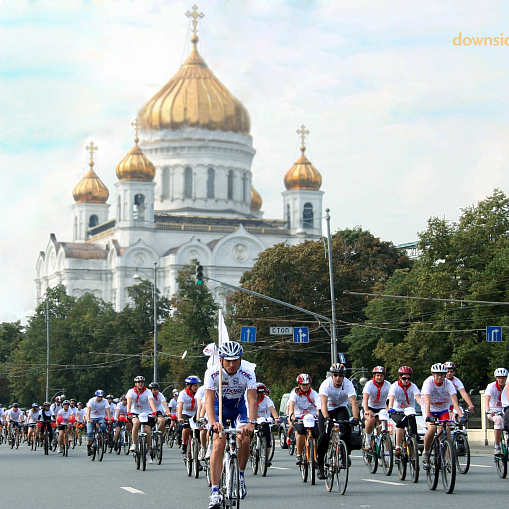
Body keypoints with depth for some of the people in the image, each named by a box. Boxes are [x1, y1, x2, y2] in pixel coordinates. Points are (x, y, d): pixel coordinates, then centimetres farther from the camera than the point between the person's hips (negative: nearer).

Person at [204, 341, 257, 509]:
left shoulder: (248, 374, -24)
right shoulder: (212, 373, -27)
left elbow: (252, 399, -32)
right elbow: (209, 400, -34)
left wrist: (251, 423, -48)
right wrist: (213, 422, -50)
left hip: (238, 407, 1)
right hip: (219, 407, -1)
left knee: (244, 440, -22)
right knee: (218, 445, -19)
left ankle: (240, 475, 5)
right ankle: (215, 492, -22)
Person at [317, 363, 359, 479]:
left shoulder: (348, 385, -24)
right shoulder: (326, 384, -27)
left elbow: (353, 402, -34)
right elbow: (323, 403, -39)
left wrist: (355, 418, -50)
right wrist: (326, 418, -55)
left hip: (341, 408, 1)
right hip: (326, 410, -1)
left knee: (347, 426, -31)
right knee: (324, 436, -16)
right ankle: (320, 466, -2)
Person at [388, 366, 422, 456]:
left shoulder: (413, 386, -4)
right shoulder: (395, 386, -9)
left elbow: (418, 398, -20)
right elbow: (391, 398, -24)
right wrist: (390, 408, -44)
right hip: (397, 412, -3)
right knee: (401, 423, -33)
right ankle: (397, 447, -27)